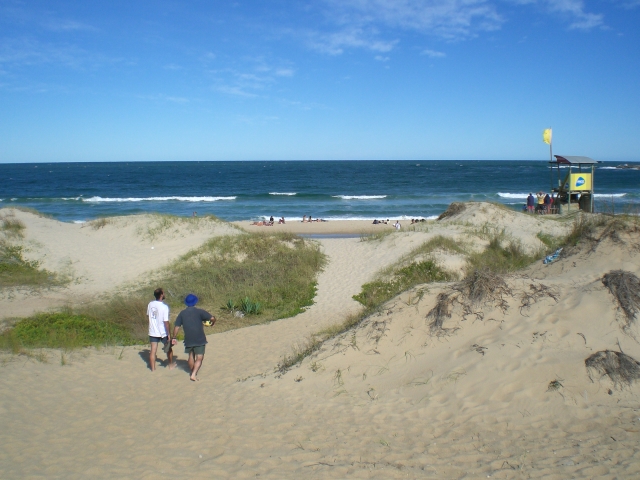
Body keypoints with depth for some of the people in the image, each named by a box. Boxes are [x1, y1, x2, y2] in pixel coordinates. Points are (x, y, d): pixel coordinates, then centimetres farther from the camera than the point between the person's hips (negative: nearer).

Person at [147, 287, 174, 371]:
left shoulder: (150, 304, -3)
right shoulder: (164, 307, -20)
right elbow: (166, 321, -21)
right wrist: (169, 334, -15)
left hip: (153, 332, 4)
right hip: (163, 333, -4)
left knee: (153, 351, 8)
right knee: (169, 349, 18)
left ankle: (153, 368, 12)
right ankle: (171, 364, 33)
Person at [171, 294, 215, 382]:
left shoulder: (182, 313, 3)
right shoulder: (199, 311, -7)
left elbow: (176, 327, 2)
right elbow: (212, 318, -13)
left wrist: (174, 338, 11)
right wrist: (213, 322, 9)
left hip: (188, 340, 4)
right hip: (199, 339, -4)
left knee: (191, 356, 21)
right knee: (199, 358, 0)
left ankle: (193, 373, 33)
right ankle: (194, 374, -12)